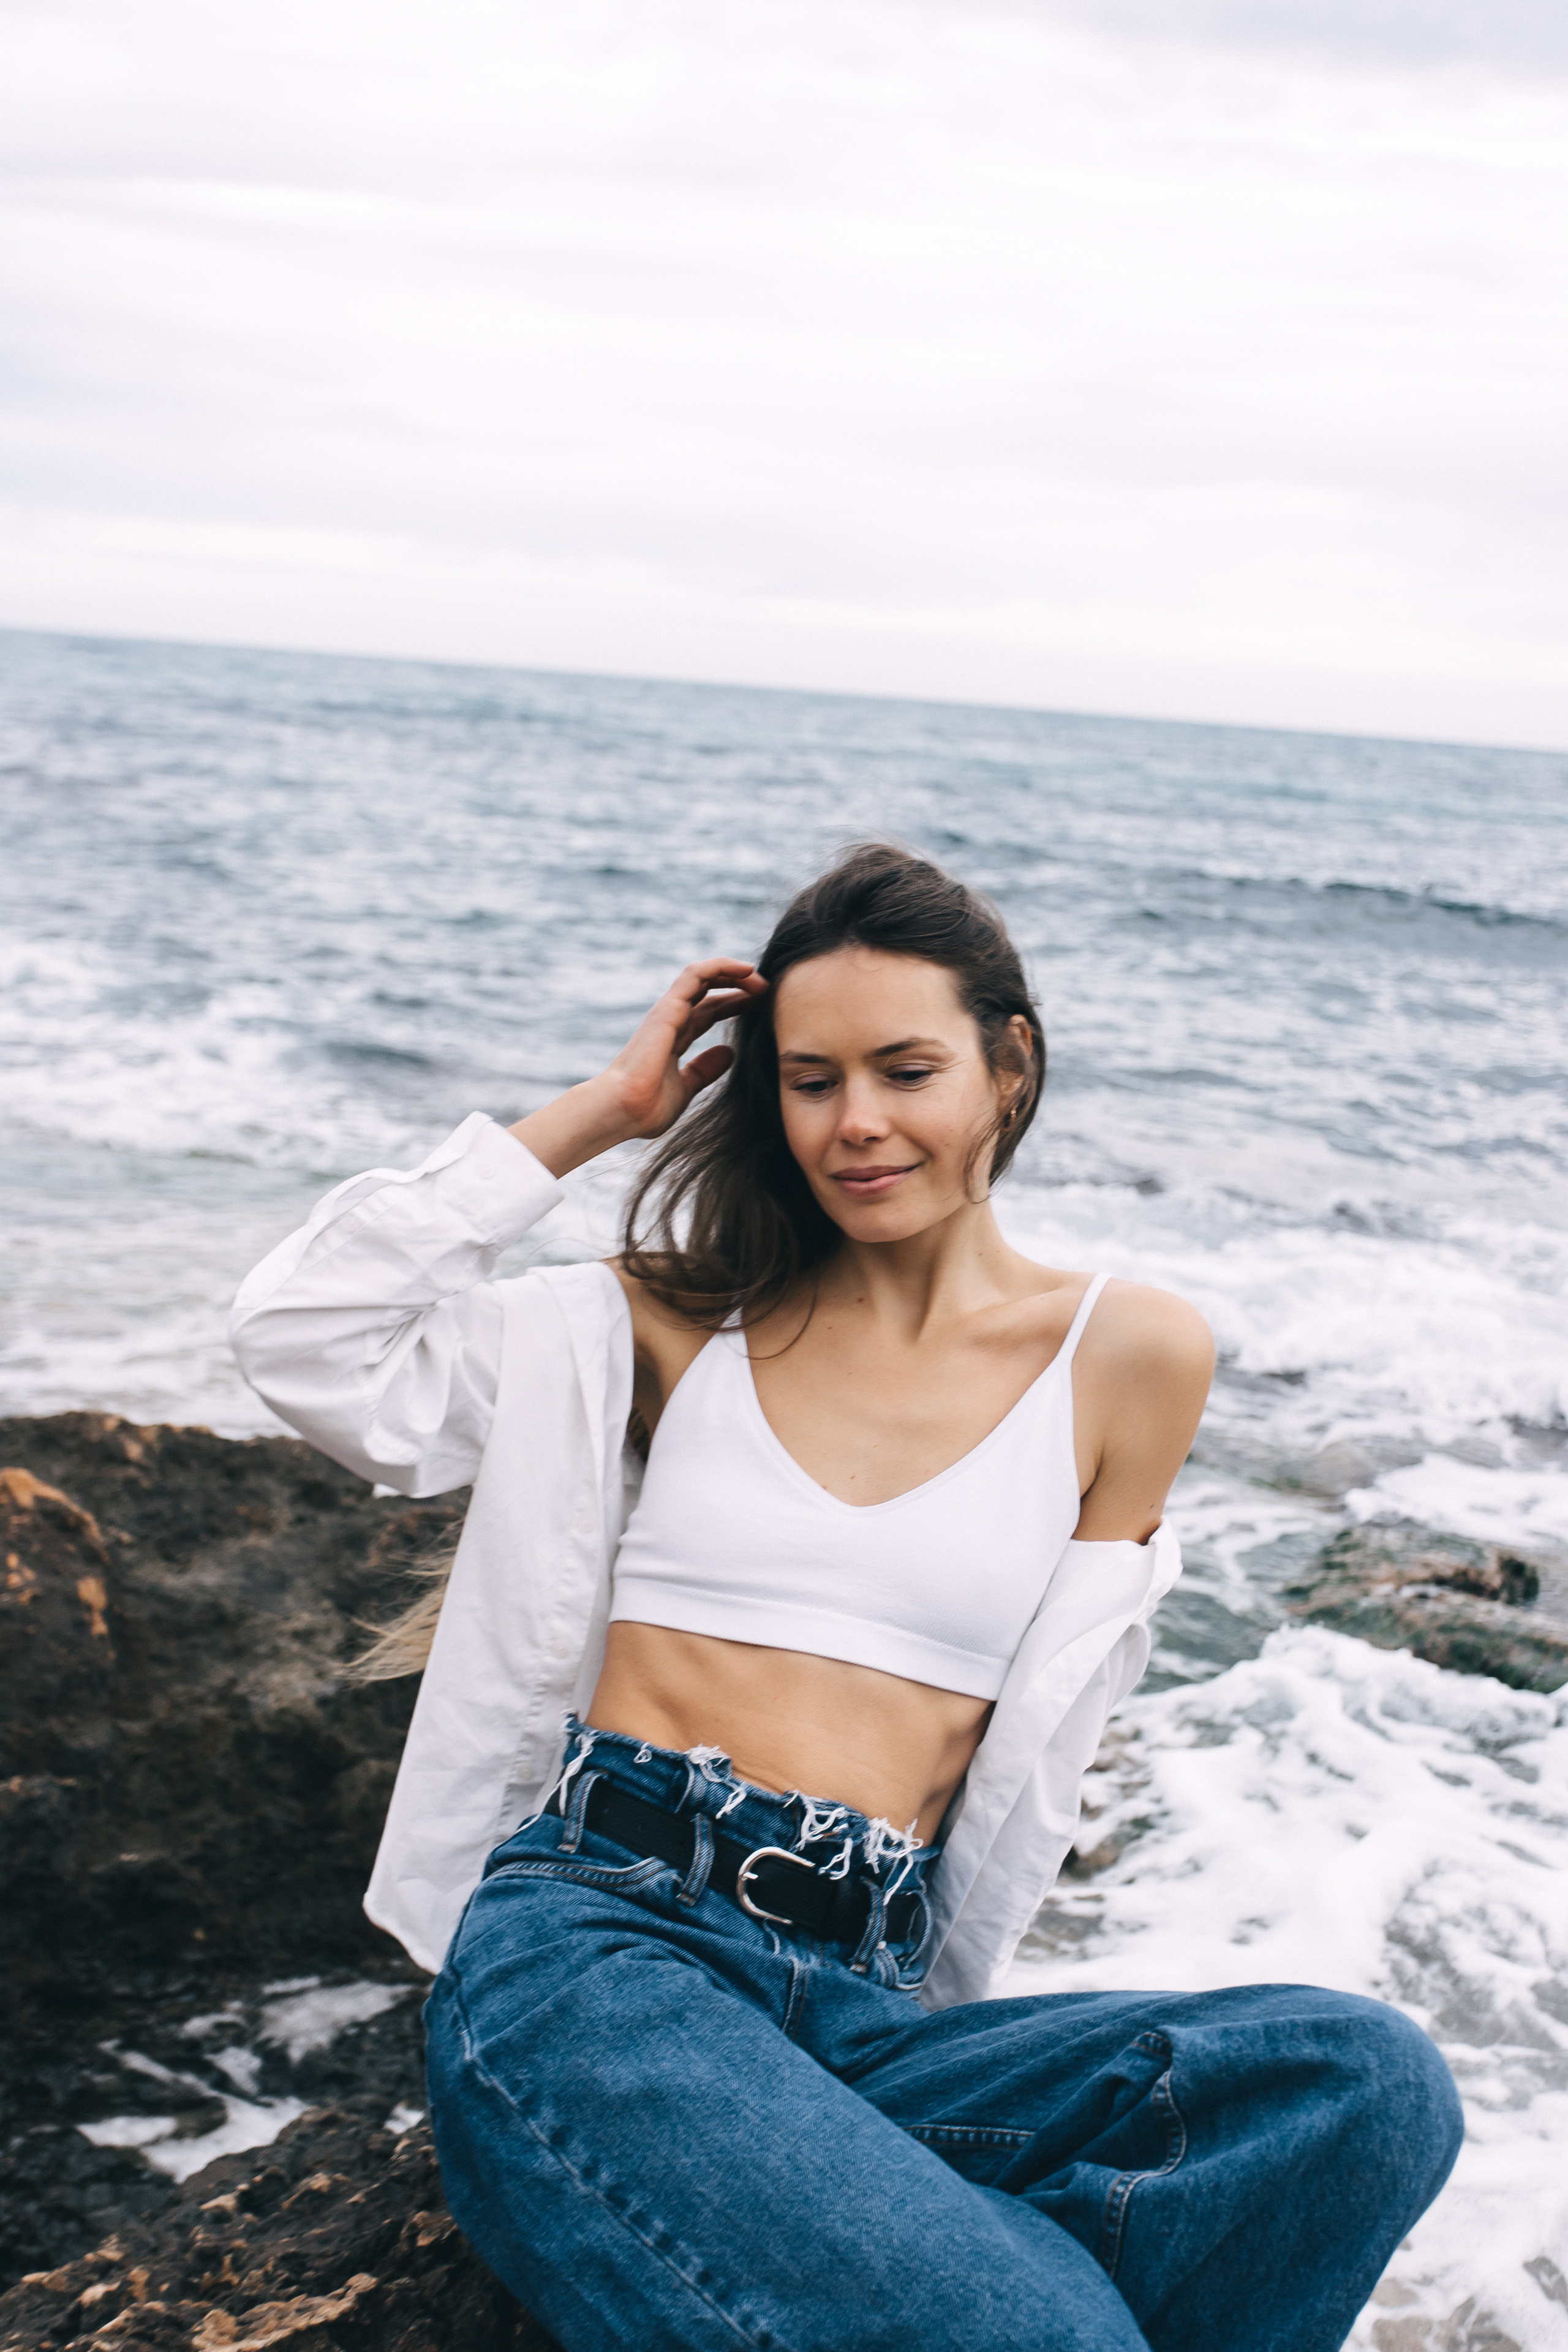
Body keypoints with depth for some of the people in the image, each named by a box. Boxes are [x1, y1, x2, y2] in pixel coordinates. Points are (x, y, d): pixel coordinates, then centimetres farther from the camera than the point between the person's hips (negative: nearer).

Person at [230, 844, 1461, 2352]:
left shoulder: (1126, 1356, 9)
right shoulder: (689, 1318, 12)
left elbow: (1040, 1742, 10)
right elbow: (306, 1339, 5)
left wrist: (926, 2009, 3)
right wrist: (597, 1112, 7)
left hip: (859, 2003, 3)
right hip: (591, 1947, -3)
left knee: (1364, 2084, -27)